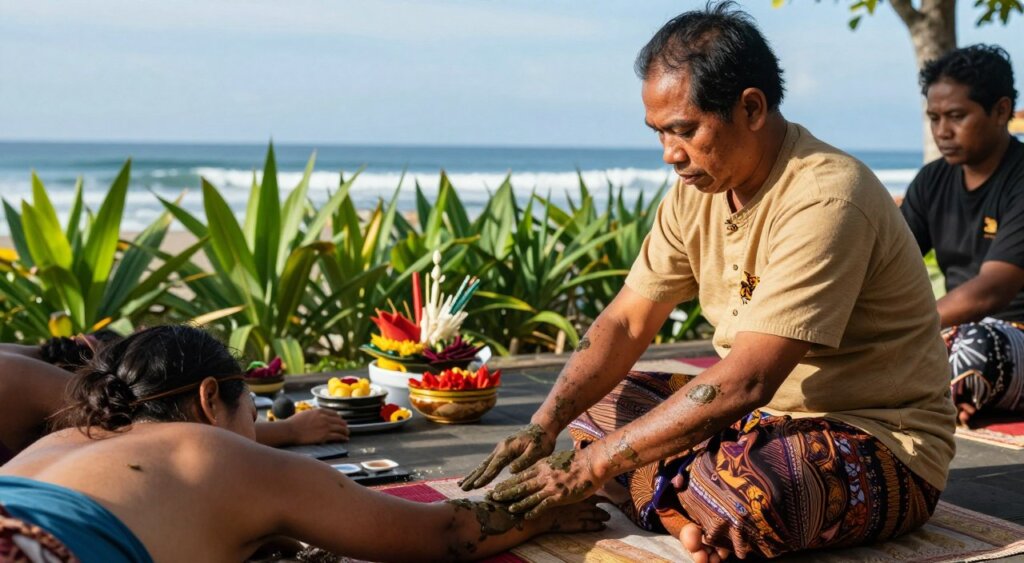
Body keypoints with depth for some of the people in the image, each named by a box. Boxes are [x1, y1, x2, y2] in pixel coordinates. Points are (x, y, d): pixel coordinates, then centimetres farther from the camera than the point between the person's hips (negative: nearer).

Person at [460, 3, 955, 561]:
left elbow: (746, 381, -30)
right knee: (591, 404, 3)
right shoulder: (698, 190, 2)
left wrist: (592, 465, -27)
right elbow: (626, 323, 3)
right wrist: (542, 429, -12)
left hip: (881, 442, -9)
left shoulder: (825, 199, -25)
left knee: (742, 484, -40)